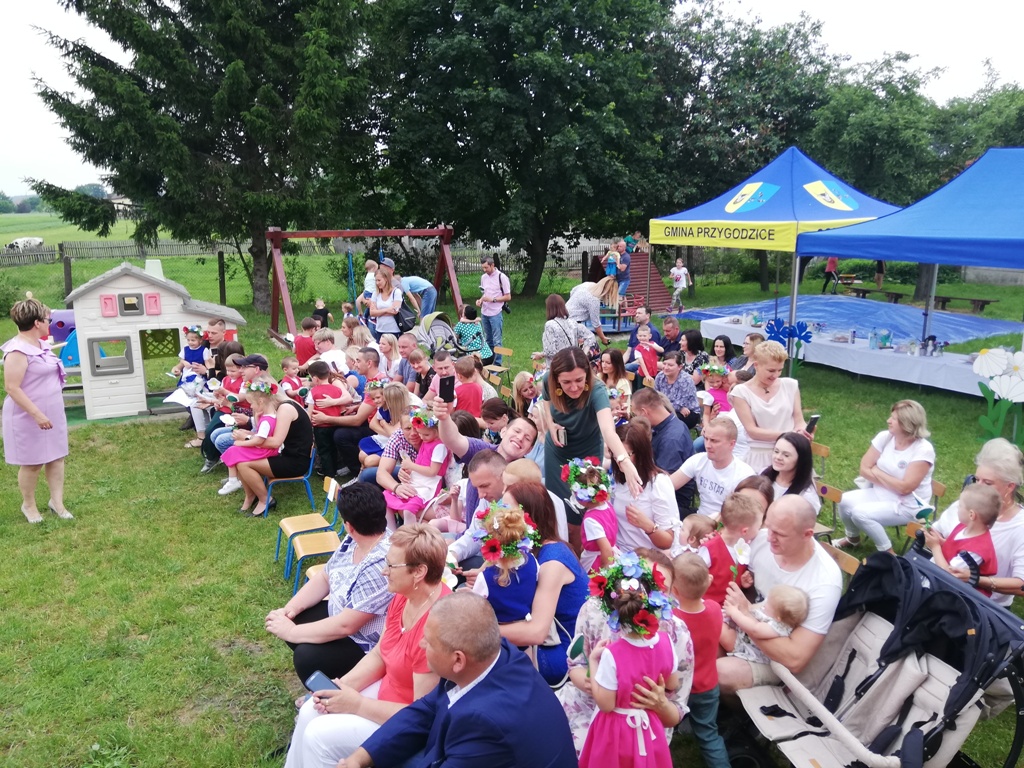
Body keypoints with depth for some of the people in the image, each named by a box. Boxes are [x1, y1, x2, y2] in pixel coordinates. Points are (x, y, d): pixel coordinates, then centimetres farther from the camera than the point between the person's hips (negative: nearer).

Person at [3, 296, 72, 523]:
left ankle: (57, 501, 21)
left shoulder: (41, 345, 6)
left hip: (52, 412, 8)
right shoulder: (18, 350, -21)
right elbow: (12, 388, -24)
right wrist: (37, 414, -25)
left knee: (56, 456, 11)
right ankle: (28, 505, 23)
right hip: (29, 417, -8)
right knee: (32, 462, 5)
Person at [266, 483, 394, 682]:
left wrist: (291, 632, -20)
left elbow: (344, 626, -31)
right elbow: (324, 578, 7)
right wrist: (290, 608, -7)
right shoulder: (354, 540, -5)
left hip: (368, 646, -9)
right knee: (288, 620, 5)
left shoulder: (380, 567, -34)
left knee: (307, 658, -23)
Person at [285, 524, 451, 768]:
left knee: (320, 735, -10)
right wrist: (344, 685, -7)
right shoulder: (404, 596, -5)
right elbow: (379, 655, 9)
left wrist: (358, 705, -20)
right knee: (310, 713, 4)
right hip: (387, 692, 8)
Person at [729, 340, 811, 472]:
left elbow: (799, 420, 7)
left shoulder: (791, 385, 7)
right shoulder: (741, 392, -2)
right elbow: (752, 430, -9)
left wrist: (803, 431, -17)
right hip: (760, 457, -2)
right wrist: (786, 434, -21)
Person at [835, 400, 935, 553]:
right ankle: (852, 538, 15)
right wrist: (890, 481, -15)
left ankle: (887, 552, -4)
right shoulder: (884, 437, -6)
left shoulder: (923, 450, -22)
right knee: (845, 501, -14)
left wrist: (877, 473, -13)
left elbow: (904, 487, -25)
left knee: (860, 513, -26)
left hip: (906, 505, -6)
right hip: (880, 493, 6)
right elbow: (864, 469, -3)